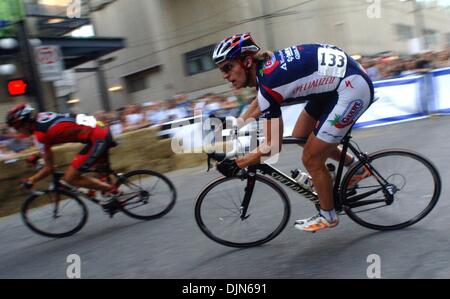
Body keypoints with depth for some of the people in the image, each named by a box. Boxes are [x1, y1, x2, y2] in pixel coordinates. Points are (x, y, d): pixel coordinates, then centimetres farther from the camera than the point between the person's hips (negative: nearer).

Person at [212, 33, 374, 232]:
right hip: (334, 82, 9)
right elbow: (260, 102, 25)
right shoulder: (266, 65, 1)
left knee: (311, 159, -3)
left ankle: (328, 216, 20)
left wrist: (236, 165, -9)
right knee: (300, 136, 16)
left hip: (353, 88, -9)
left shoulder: (269, 81, -24)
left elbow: (273, 146, -19)